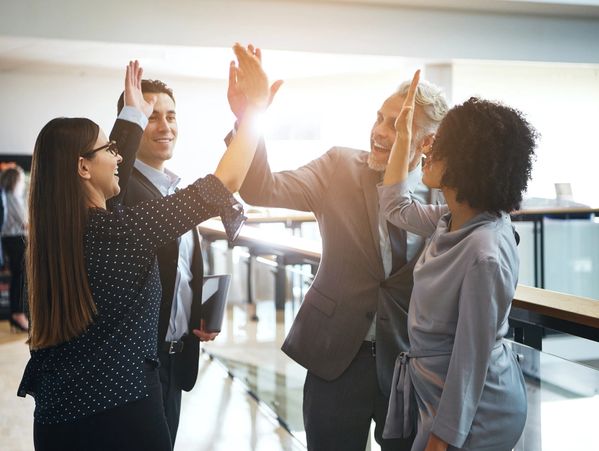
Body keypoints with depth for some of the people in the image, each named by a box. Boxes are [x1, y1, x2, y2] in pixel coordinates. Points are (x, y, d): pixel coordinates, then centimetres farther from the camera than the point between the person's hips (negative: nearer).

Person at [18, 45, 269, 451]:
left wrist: (134, 113, 28)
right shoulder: (118, 230, -21)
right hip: (118, 411, -8)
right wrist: (257, 104, -10)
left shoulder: (58, 227, 1)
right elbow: (224, 184, -18)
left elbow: (112, 175, 20)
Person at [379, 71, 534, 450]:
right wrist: (404, 133, 12)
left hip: (473, 407, -9)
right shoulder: (453, 219, -4)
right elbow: (397, 207, 17)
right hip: (438, 389, 9)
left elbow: (472, 358, -24)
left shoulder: (485, 253, -30)